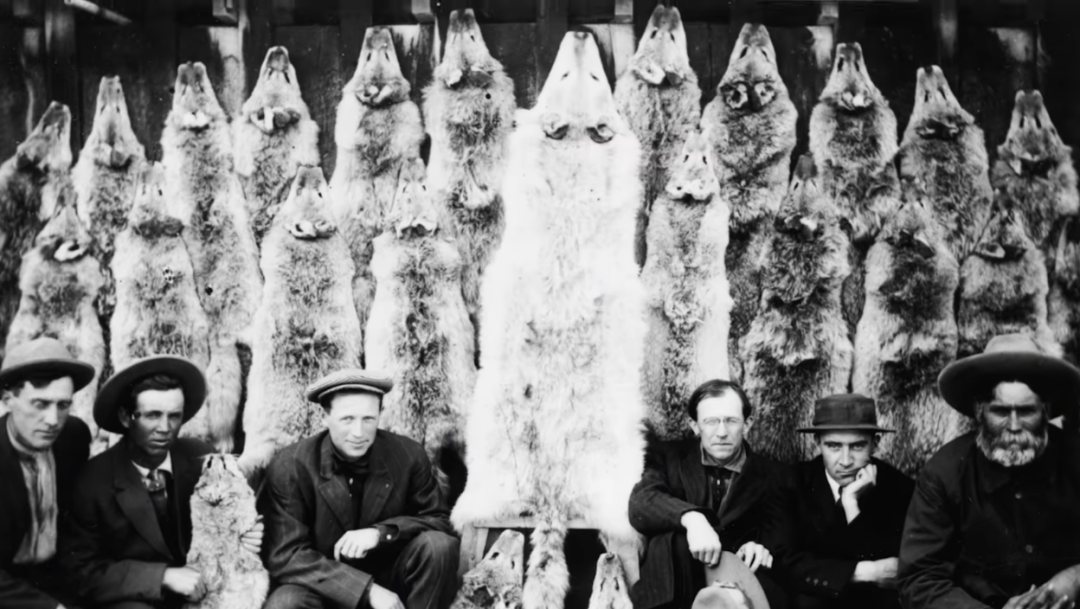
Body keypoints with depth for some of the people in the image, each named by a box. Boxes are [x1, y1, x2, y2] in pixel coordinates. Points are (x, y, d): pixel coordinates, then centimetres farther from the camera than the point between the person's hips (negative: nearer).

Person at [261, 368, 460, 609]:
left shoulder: (408, 455, -9)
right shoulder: (290, 466, -14)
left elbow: (439, 520, -2)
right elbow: (286, 557, -16)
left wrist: (381, 532, -24)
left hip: (388, 579, 2)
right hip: (325, 588, -2)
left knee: (438, 545, -24)